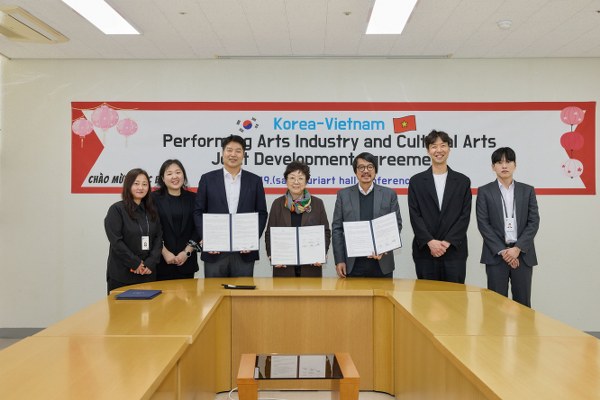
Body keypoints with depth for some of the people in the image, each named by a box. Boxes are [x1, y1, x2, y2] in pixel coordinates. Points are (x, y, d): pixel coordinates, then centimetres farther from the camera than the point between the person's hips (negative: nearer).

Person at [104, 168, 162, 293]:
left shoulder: (151, 211, 12)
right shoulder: (116, 210, -3)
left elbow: (158, 238, 7)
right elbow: (116, 242, -10)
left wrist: (150, 263, -6)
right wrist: (136, 263, -11)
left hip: (148, 273, 4)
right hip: (121, 274, -4)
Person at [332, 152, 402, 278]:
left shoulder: (389, 194, 5)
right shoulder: (343, 194, 5)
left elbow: (397, 224, 4)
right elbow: (337, 228, 4)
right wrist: (339, 260, -3)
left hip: (381, 263, 1)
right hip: (352, 264, 0)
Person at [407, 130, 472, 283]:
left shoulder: (463, 181, 7)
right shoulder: (416, 181, 5)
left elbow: (464, 216, 1)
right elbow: (415, 216, -1)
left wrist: (447, 242, -10)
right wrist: (430, 242, -12)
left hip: (454, 251, 0)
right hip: (425, 252, 0)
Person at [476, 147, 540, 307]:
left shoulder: (527, 191, 9)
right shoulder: (484, 192, 3)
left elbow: (534, 222, 2)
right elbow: (483, 224, -4)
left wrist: (518, 248, -10)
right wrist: (502, 251, -12)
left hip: (523, 254, 2)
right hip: (496, 255, -2)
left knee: (523, 304, 5)